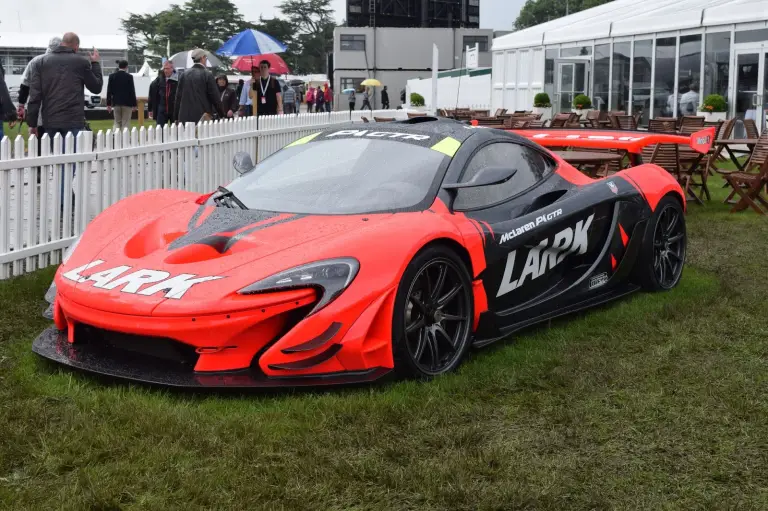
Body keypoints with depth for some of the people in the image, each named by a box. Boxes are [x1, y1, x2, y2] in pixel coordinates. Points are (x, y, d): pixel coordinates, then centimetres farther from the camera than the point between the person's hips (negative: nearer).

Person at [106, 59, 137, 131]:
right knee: (126, 124, 0)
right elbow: (132, 91, -7)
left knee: (117, 123, 12)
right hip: (127, 103, -3)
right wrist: (134, 105, -2)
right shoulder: (129, 76, -8)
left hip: (116, 103, 3)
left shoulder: (112, 76, 1)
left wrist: (108, 104, 7)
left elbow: (109, 91, 3)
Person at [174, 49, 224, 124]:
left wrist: (177, 116, 14)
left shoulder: (184, 74, 6)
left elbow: (178, 96, 9)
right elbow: (215, 97, -4)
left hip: (185, 117, 4)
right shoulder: (208, 75, -5)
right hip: (203, 117, -4)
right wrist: (222, 114, 7)